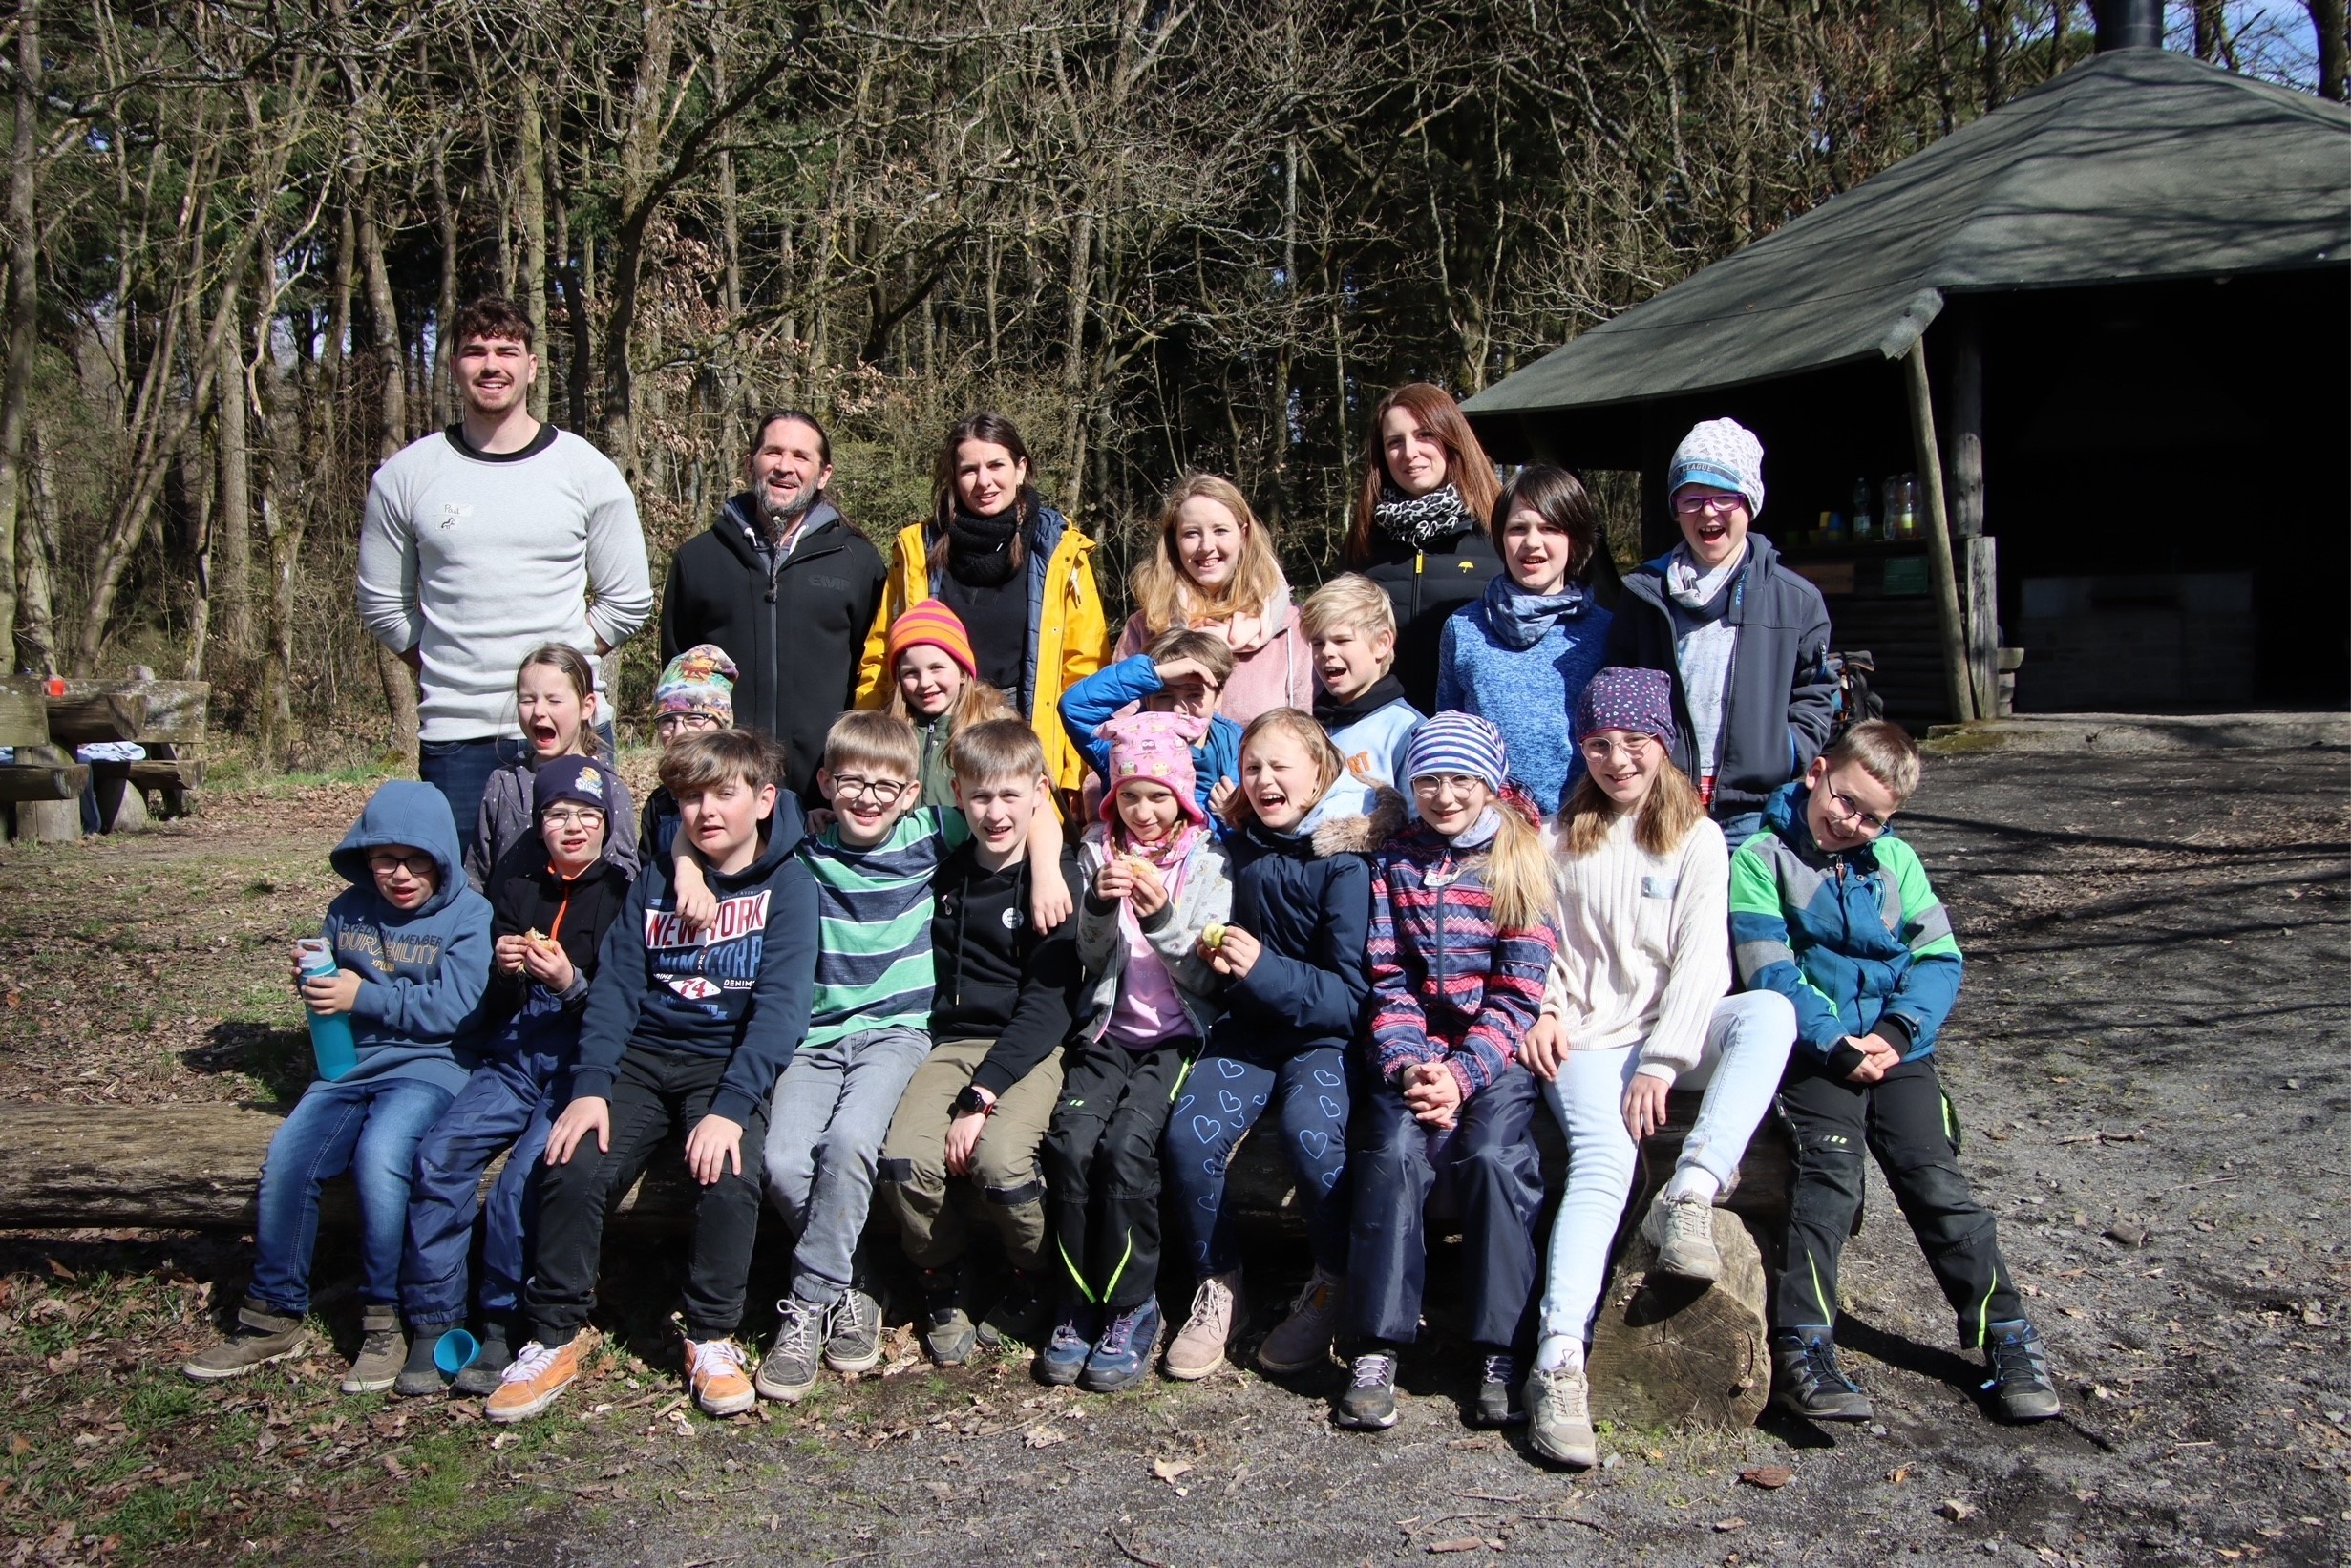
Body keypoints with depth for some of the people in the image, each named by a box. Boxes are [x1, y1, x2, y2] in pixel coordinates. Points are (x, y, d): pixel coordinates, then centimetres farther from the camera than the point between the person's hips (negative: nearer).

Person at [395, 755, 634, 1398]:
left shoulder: (624, 894, -1)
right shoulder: (516, 885, 13)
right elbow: (492, 1008, 13)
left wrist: (571, 983, -22)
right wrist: (502, 970, -9)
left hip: (580, 1062, -4)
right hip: (511, 1058, 4)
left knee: (524, 1177, -26)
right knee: (439, 1156, -19)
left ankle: (503, 1323, -8)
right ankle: (432, 1325, -8)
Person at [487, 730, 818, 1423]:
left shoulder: (787, 884, -5)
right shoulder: (656, 878, 8)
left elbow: (781, 1003, -14)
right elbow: (617, 985, 2)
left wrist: (731, 1106, -26)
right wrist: (590, 1087, -13)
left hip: (730, 1064, -3)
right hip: (643, 1057, 3)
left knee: (729, 1176, -29)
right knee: (572, 1167, -20)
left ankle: (713, 1338, -6)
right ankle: (556, 1334, -1)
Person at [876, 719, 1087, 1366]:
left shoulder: (1058, 877, -5)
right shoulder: (944, 873, 9)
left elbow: (1047, 1004, -11)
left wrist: (981, 1096, -20)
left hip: (1033, 1047, -4)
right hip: (955, 1041, 4)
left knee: (999, 1156, -31)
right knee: (905, 1157, -25)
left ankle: (1036, 1286, 1)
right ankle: (942, 1288, 5)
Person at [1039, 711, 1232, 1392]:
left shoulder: (1208, 865, 1)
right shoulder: (1099, 852, 9)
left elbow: (1208, 982, -4)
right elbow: (1093, 961, 5)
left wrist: (1163, 916, -18)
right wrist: (1099, 907, -15)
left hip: (1178, 1037, -3)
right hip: (1109, 1030, 3)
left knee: (1126, 1143, -27)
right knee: (1070, 1140, -24)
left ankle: (1131, 1309, -11)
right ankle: (1081, 1305, -8)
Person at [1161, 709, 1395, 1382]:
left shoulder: (1345, 862, -11)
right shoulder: (1238, 850, 4)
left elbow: (1352, 995, -15)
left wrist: (1263, 968, -25)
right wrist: (1213, 954, -6)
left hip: (1325, 1033, -4)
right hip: (1248, 1029, 4)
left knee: (1311, 1135, -32)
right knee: (1188, 1135, -22)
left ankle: (1330, 1288, -4)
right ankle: (1219, 1289, 1)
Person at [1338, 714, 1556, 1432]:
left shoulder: (1523, 860, 3)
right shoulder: (1394, 861, 11)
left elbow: (1517, 993, -4)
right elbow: (1388, 981, 5)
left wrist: (1461, 1074, -16)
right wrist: (1409, 1064, -13)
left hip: (1494, 1052, -2)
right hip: (1413, 1051, 2)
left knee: (1491, 1157, -28)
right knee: (1394, 1151, -25)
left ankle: (1503, 1353, -15)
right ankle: (1376, 1351, -20)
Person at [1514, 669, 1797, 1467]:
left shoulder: (1697, 839, 6)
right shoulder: (1563, 837, 14)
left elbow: (1701, 957, -4)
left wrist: (1662, 1062, -15)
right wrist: (1541, 1010, -8)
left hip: (1675, 1032, 0)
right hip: (1587, 1041, 0)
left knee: (1770, 1010, -32)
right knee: (1603, 1161, -29)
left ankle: (1690, 1194, -36)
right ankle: (1559, 1363, -38)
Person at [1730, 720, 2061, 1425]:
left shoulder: (1896, 861, 11)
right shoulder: (1762, 857, -3)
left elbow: (1939, 958, 5)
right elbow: (1771, 973, -10)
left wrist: (1896, 1030, -11)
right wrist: (1838, 1045, -17)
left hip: (1898, 1050, 4)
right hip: (1812, 1051, -3)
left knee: (1936, 1183, -3)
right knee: (1829, 1179, -18)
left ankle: (2008, 1336, 8)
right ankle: (1800, 1350, -17)